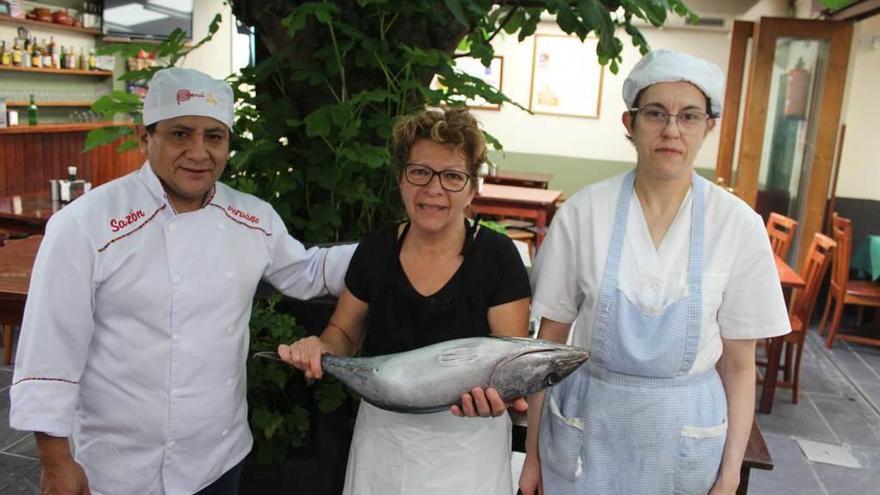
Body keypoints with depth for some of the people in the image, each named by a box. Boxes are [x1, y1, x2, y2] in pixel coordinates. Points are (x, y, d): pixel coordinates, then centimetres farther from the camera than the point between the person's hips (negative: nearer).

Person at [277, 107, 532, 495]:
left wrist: (497, 389, -32)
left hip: (464, 442, -3)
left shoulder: (497, 257, -14)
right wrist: (321, 346, -14)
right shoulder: (375, 251, -5)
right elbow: (344, 332, 7)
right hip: (382, 437, 3)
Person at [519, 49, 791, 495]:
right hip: (587, 429, 0)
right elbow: (549, 340, -3)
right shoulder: (583, 212, -10)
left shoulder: (739, 226, -8)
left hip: (684, 437, 1)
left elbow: (739, 364, -1)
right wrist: (532, 454, 0)